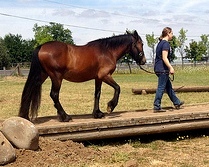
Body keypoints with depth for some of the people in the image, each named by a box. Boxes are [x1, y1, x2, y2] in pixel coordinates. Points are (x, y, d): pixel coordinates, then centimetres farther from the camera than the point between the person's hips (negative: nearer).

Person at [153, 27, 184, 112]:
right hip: (163, 69, -10)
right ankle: (157, 107, -2)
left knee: (168, 86, 17)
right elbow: (164, 58, -22)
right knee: (161, 88, -5)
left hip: (158, 69, 10)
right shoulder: (166, 43, -14)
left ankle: (176, 103, 29)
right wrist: (171, 68, -22)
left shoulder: (160, 43, 16)